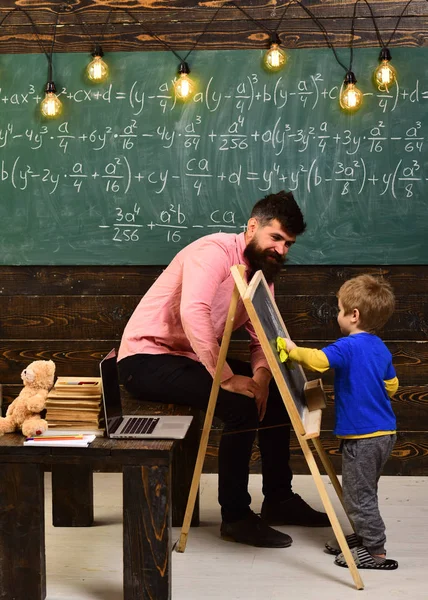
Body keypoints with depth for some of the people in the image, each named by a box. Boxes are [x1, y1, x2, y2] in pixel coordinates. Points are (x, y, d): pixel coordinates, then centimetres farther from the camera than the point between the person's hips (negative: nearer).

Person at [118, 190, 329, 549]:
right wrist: (227, 377, -35)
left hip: (193, 357, 9)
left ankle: (279, 499, 18)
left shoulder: (263, 272, 7)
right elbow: (193, 313, -37)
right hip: (145, 357, -9)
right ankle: (235, 517, -12)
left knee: (275, 391, 6)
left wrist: (261, 374, -20)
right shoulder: (215, 251, -21)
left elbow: (263, 337, 2)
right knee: (239, 403, -26)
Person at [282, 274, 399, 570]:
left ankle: (375, 552, 5)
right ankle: (363, 537, 33)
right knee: (361, 492, 22)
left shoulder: (348, 347, -18)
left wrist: (294, 350, -19)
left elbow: (318, 359, -35)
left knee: (359, 495, 1)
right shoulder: (381, 348, 9)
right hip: (384, 431, 9)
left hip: (363, 435, -9)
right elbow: (391, 386, 19)